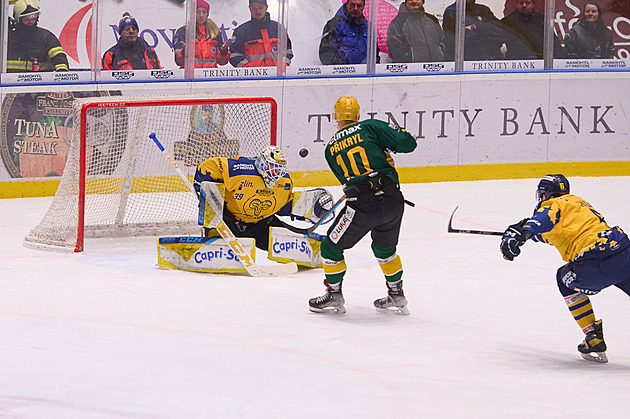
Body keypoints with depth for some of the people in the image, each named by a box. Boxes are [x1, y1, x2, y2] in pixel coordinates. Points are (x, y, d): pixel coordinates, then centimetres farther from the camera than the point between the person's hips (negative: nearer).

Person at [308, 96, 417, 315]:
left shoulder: (331, 148, 13)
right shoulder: (370, 127, 6)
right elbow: (408, 143, -2)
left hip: (362, 206, -2)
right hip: (393, 200, 2)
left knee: (331, 247, 17)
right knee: (385, 248, 27)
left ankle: (334, 296, 23)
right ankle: (397, 296, 33)